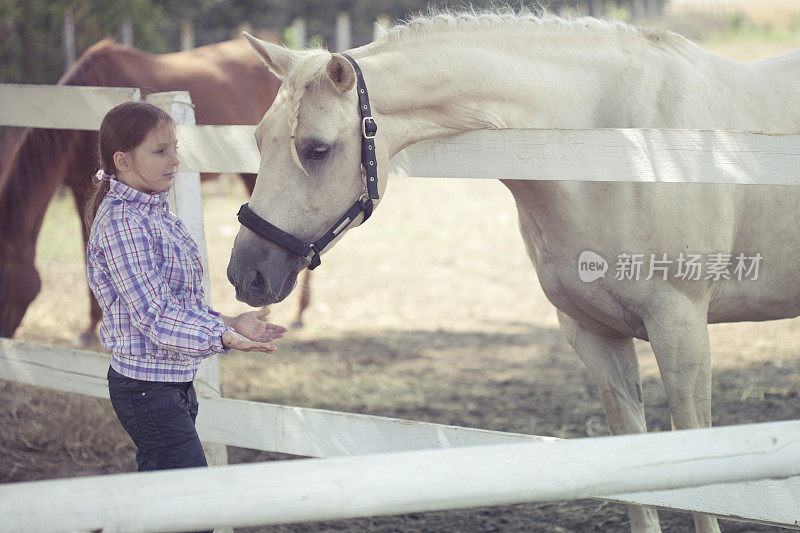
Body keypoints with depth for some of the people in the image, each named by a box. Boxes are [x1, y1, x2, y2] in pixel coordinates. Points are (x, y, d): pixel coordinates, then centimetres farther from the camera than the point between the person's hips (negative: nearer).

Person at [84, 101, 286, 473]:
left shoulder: (158, 215, 11)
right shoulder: (121, 222, -19)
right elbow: (152, 314, -26)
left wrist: (229, 323, 7)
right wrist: (222, 336, -36)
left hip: (176, 383, 10)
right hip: (146, 386, -10)